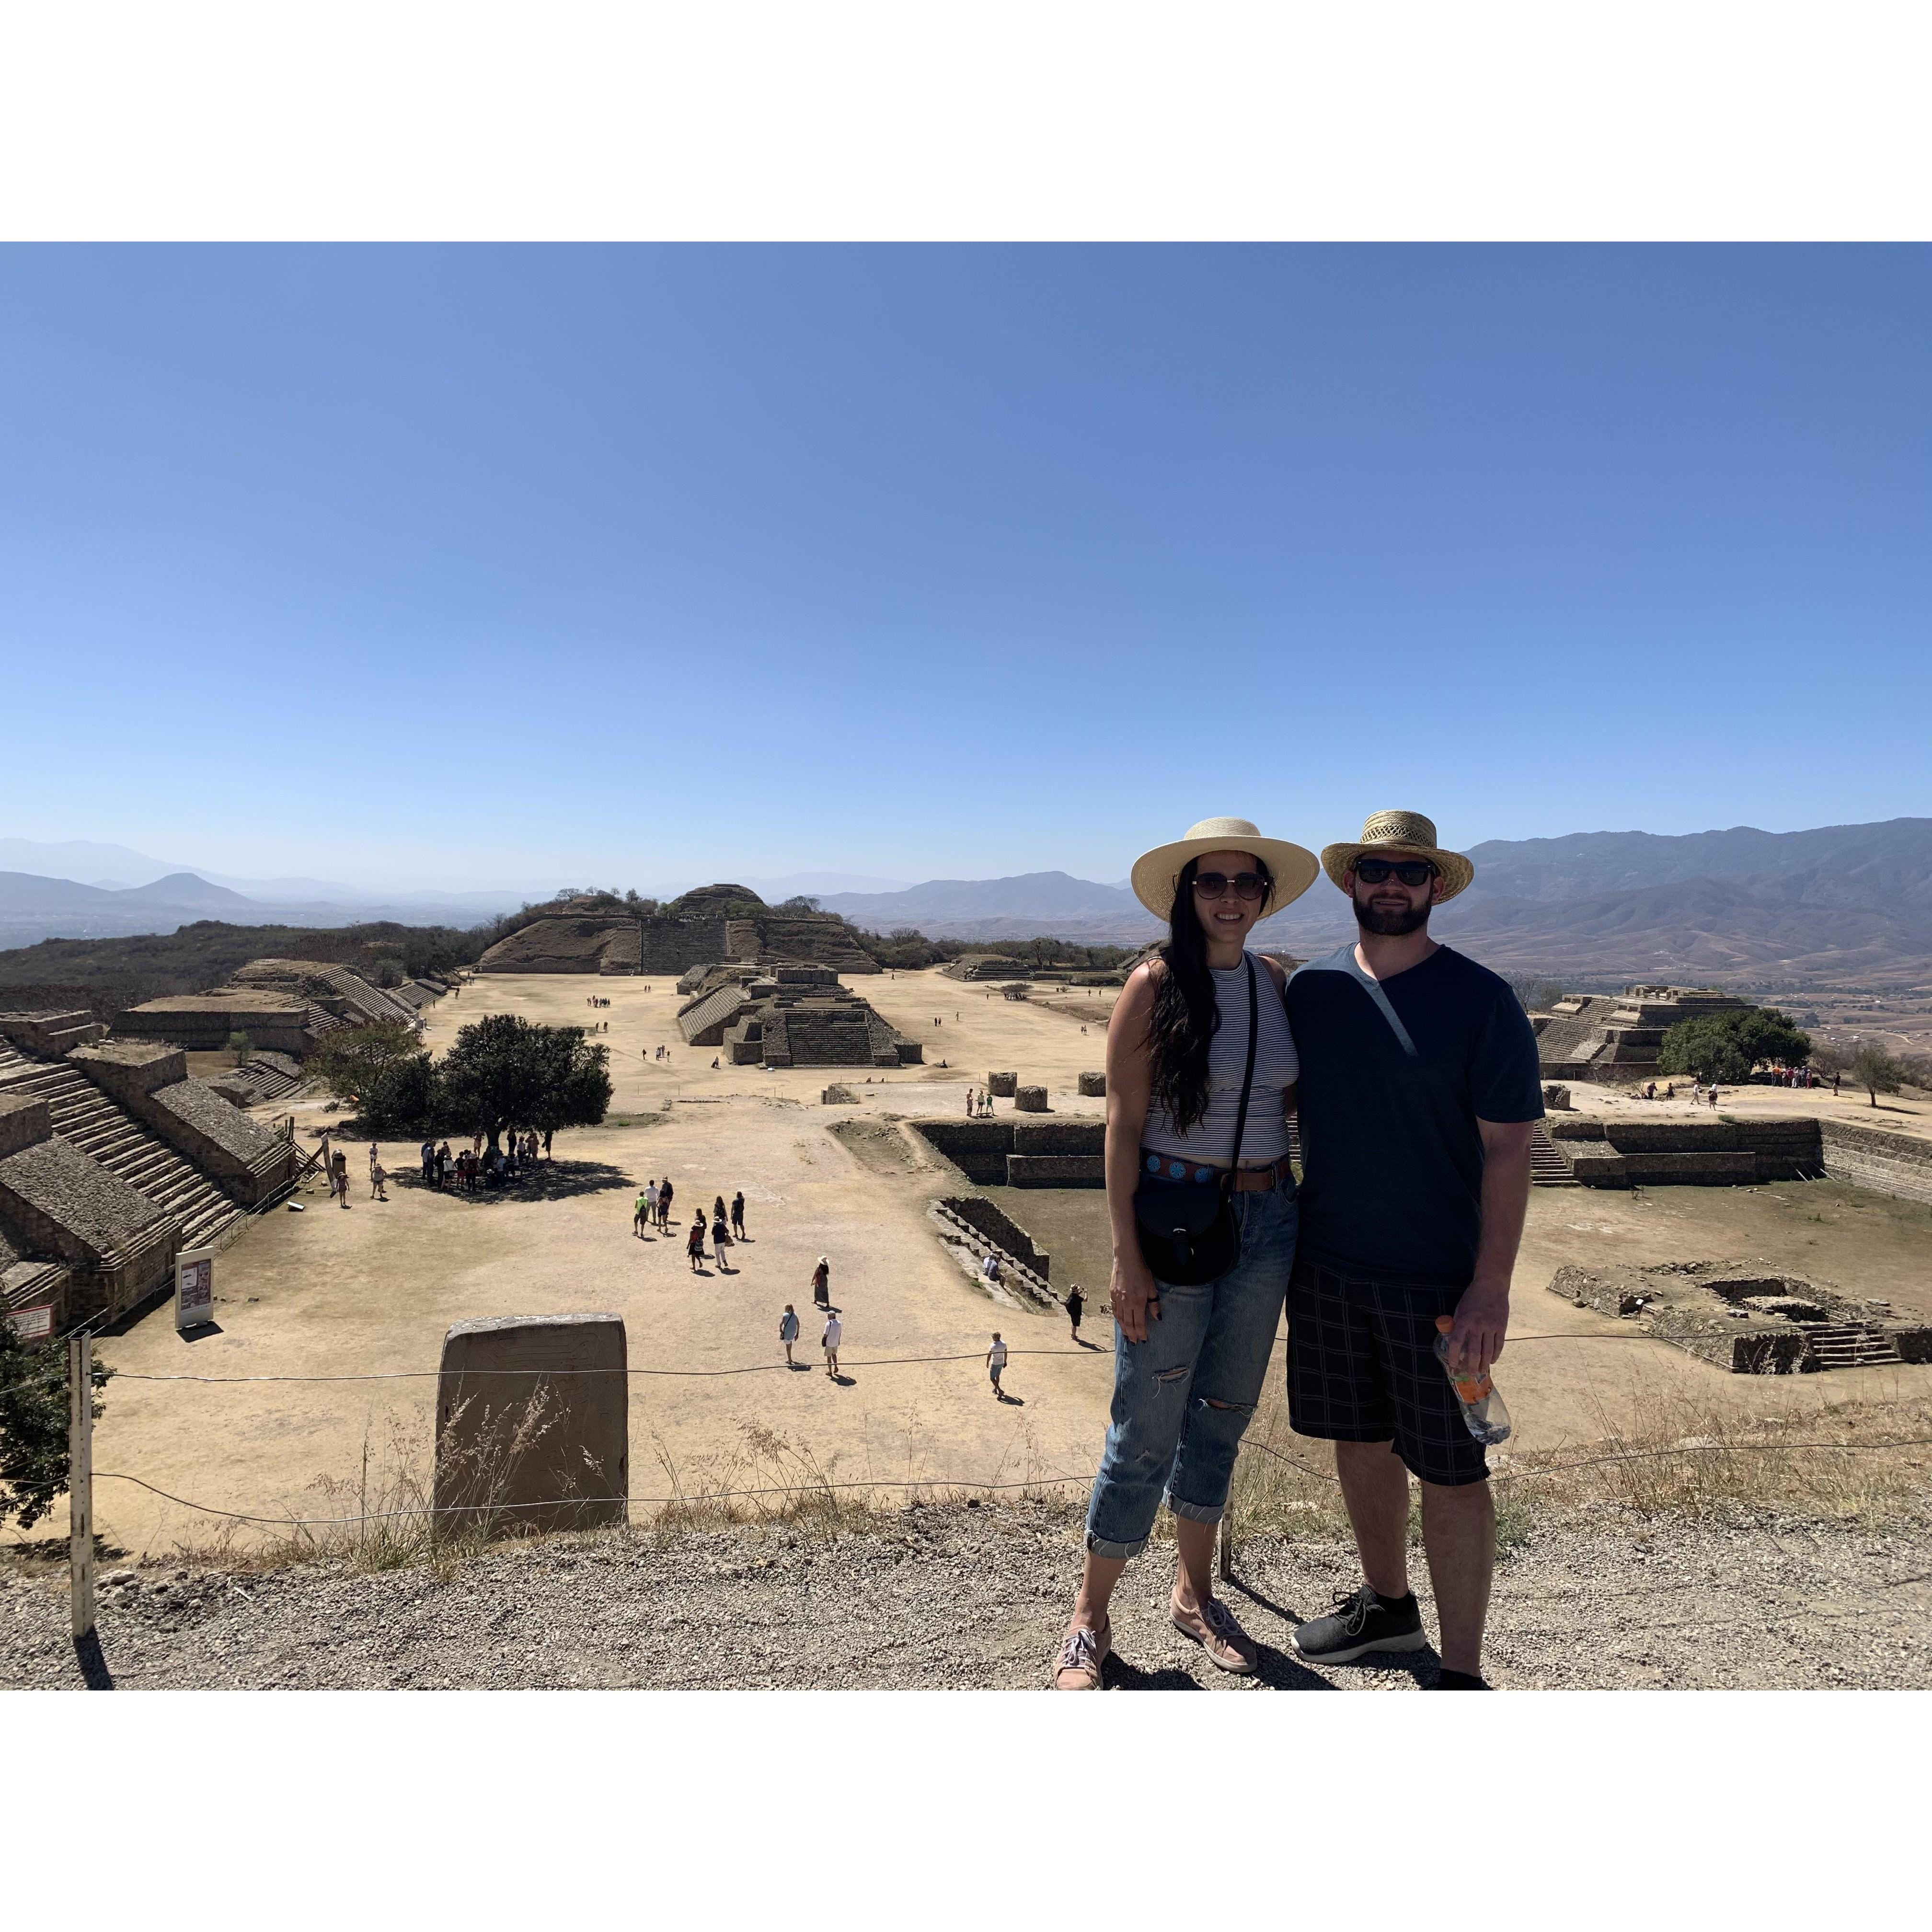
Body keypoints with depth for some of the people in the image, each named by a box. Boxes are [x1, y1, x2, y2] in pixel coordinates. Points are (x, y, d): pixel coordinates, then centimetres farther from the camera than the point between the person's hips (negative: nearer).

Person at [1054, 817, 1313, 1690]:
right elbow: (1124, 1123, -11)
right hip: (1173, 1218, -5)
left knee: (1224, 1413, 18)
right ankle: (1090, 1618, 23)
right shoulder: (1155, 984, -10)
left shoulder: (1276, 984, 5)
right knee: (1146, 1427, 3)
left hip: (1267, 1221, 5)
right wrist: (1125, 1254, -14)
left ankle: (1195, 1592, 38)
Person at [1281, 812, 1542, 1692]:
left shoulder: (1480, 1000, -10)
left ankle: (1460, 1673, 22)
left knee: (1451, 1473, 5)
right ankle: (1386, 1602, 40)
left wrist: (1491, 1287, -15)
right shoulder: (1309, 989, 2)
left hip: (1438, 1281, -4)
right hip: (1326, 1266, 4)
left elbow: (1507, 1150, -10)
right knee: (1360, 1442, 18)